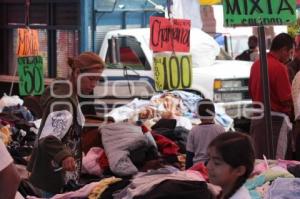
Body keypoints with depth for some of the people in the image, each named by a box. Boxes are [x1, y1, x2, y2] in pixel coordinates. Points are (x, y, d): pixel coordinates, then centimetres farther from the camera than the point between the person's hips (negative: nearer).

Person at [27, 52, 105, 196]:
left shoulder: (67, 92, 8)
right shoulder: (64, 102, -24)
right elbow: (48, 138, -36)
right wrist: (64, 157, -53)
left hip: (56, 172, 11)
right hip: (54, 173, -11)